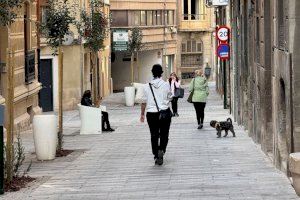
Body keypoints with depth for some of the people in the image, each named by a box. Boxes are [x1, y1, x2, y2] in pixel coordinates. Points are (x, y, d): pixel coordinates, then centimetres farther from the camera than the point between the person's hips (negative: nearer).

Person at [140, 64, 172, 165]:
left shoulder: (147, 86, -2)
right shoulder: (166, 85, -6)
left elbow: (144, 102, 2)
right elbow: (170, 98, 1)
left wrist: (142, 114, 11)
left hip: (151, 114, 1)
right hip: (165, 113, -1)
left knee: (154, 135, 10)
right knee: (164, 134, 8)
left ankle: (156, 156, 11)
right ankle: (162, 150, -16)